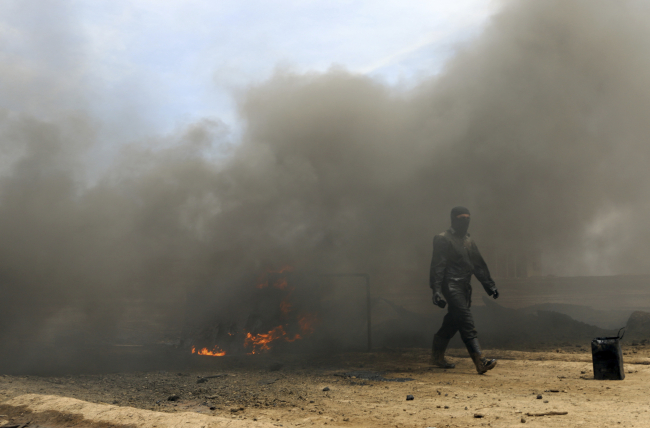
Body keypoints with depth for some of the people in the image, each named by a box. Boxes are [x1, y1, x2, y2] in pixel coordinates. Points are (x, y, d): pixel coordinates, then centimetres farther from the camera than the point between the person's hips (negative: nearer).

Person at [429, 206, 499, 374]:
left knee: (452, 322, 11)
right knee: (466, 322, -14)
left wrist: (490, 285, 14)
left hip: (464, 288, 8)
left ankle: (437, 356, 23)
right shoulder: (443, 239, -6)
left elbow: (479, 265, 22)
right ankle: (480, 361, -19)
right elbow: (437, 267, -12)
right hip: (451, 287, -8)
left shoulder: (469, 241, 19)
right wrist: (437, 291, -20)